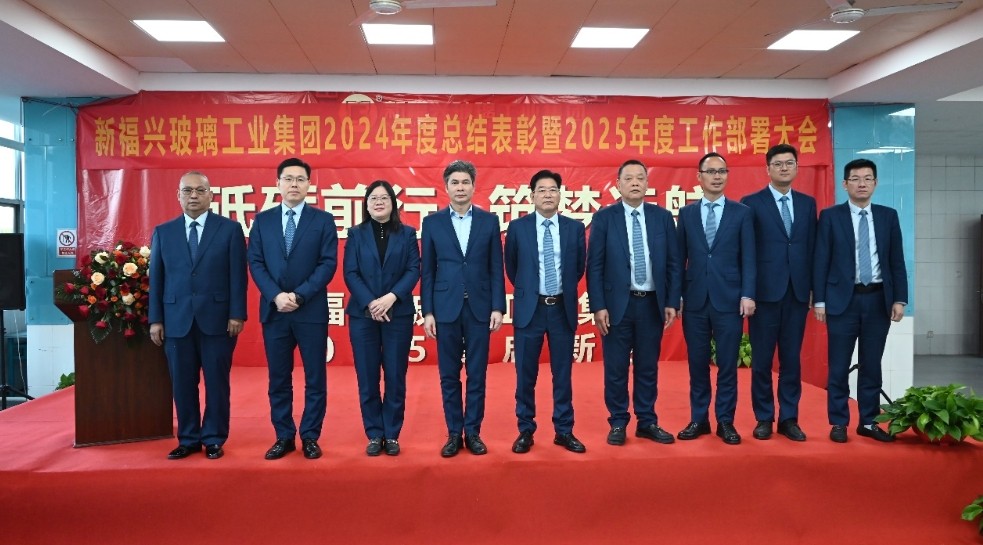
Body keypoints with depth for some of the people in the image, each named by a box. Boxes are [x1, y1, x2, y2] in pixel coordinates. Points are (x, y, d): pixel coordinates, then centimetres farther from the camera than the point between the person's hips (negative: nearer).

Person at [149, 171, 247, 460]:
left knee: (217, 382, 4)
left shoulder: (230, 229, 3)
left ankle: (214, 439, 16)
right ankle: (188, 439, 20)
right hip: (177, 321, 3)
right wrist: (155, 319, 3)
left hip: (217, 318, -2)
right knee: (182, 384, 7)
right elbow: (156, 278, 9)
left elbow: (238, 275, -1)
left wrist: (237, 314, -8)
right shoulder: (163, 232, 11)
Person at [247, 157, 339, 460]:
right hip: (273, 310, 2)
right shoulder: (262, 220, 9)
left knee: (315, 378, 4)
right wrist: (276, 296, -12)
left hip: (312, 311, -2)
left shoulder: (323, 220, 2)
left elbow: (328, 264, -5)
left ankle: (310, 437, 16)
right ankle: (284, 437, 20)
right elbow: (255, 263, 3)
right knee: (278, 378, 8)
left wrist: (299, 296, -14)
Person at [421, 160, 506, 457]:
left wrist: (498, 307, -4)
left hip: (479, 308, 0)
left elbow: (496, 268, 3)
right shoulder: (432, 222, 4)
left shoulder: (489, 220, 4)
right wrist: (427, 311, -2)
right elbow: (427, 271, 3)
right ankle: (454, 434, 18)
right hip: (446, 308, 0)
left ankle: (473, 432, 19)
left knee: (477, 375, 7)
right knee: (449, 376, 7)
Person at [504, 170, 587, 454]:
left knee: (563, 373, 9)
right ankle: (525, 430, 20)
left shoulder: (575, 227, 2)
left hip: (563, 309, 1)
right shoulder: (517, 227, -2)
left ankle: (564, 431, 22)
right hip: (530, 308, -1)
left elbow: (580, 267, 13)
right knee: (525, 374, 6)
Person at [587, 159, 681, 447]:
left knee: (648, 367, 12)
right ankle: (618, 423, 20)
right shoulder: (604, 217, -2)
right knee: (616, 369, 6)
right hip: (617, 304, -2)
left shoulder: (663, 217, 5)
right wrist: (598, 306, -9)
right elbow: (595, 266, -4)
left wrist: (672, 302, 0)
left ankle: (647, 422, 25)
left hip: (652, 304, 2)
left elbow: (674, 263, 6)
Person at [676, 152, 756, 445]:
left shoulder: (742, 212, 4)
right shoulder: (686, 213, 8)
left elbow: (748, 257, 1)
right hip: (695, 300, 1)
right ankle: (698, 419, 20)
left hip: (729, 299, -1)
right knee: (697, 363, 8)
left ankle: (725, 421, 17)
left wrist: (748, 294, -8)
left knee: (727, 364, 5)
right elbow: (680, 257, 7)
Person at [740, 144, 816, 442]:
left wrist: (813, 287, 4)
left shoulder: (807, 203, 11)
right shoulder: (751, 203, -1)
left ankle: (789, 419, 19)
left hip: (797, 292, 4)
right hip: (765, 292, -3)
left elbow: (812, 248, 10)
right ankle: (764, 418, 16)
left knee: (792, 358, 9)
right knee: (762, 359, 4)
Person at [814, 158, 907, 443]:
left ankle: (868, 422, 20)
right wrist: (819, 301, -7)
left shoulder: (888, 216, 8)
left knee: (871, 365, 9)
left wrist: (899, 299, 0)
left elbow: (897, 261, 8)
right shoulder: (830, 216, 0)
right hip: (843, 299, -2)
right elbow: (821, 262, -2)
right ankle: (838, 423, 12)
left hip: (879, 299, 3)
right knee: (839, 366, 2)